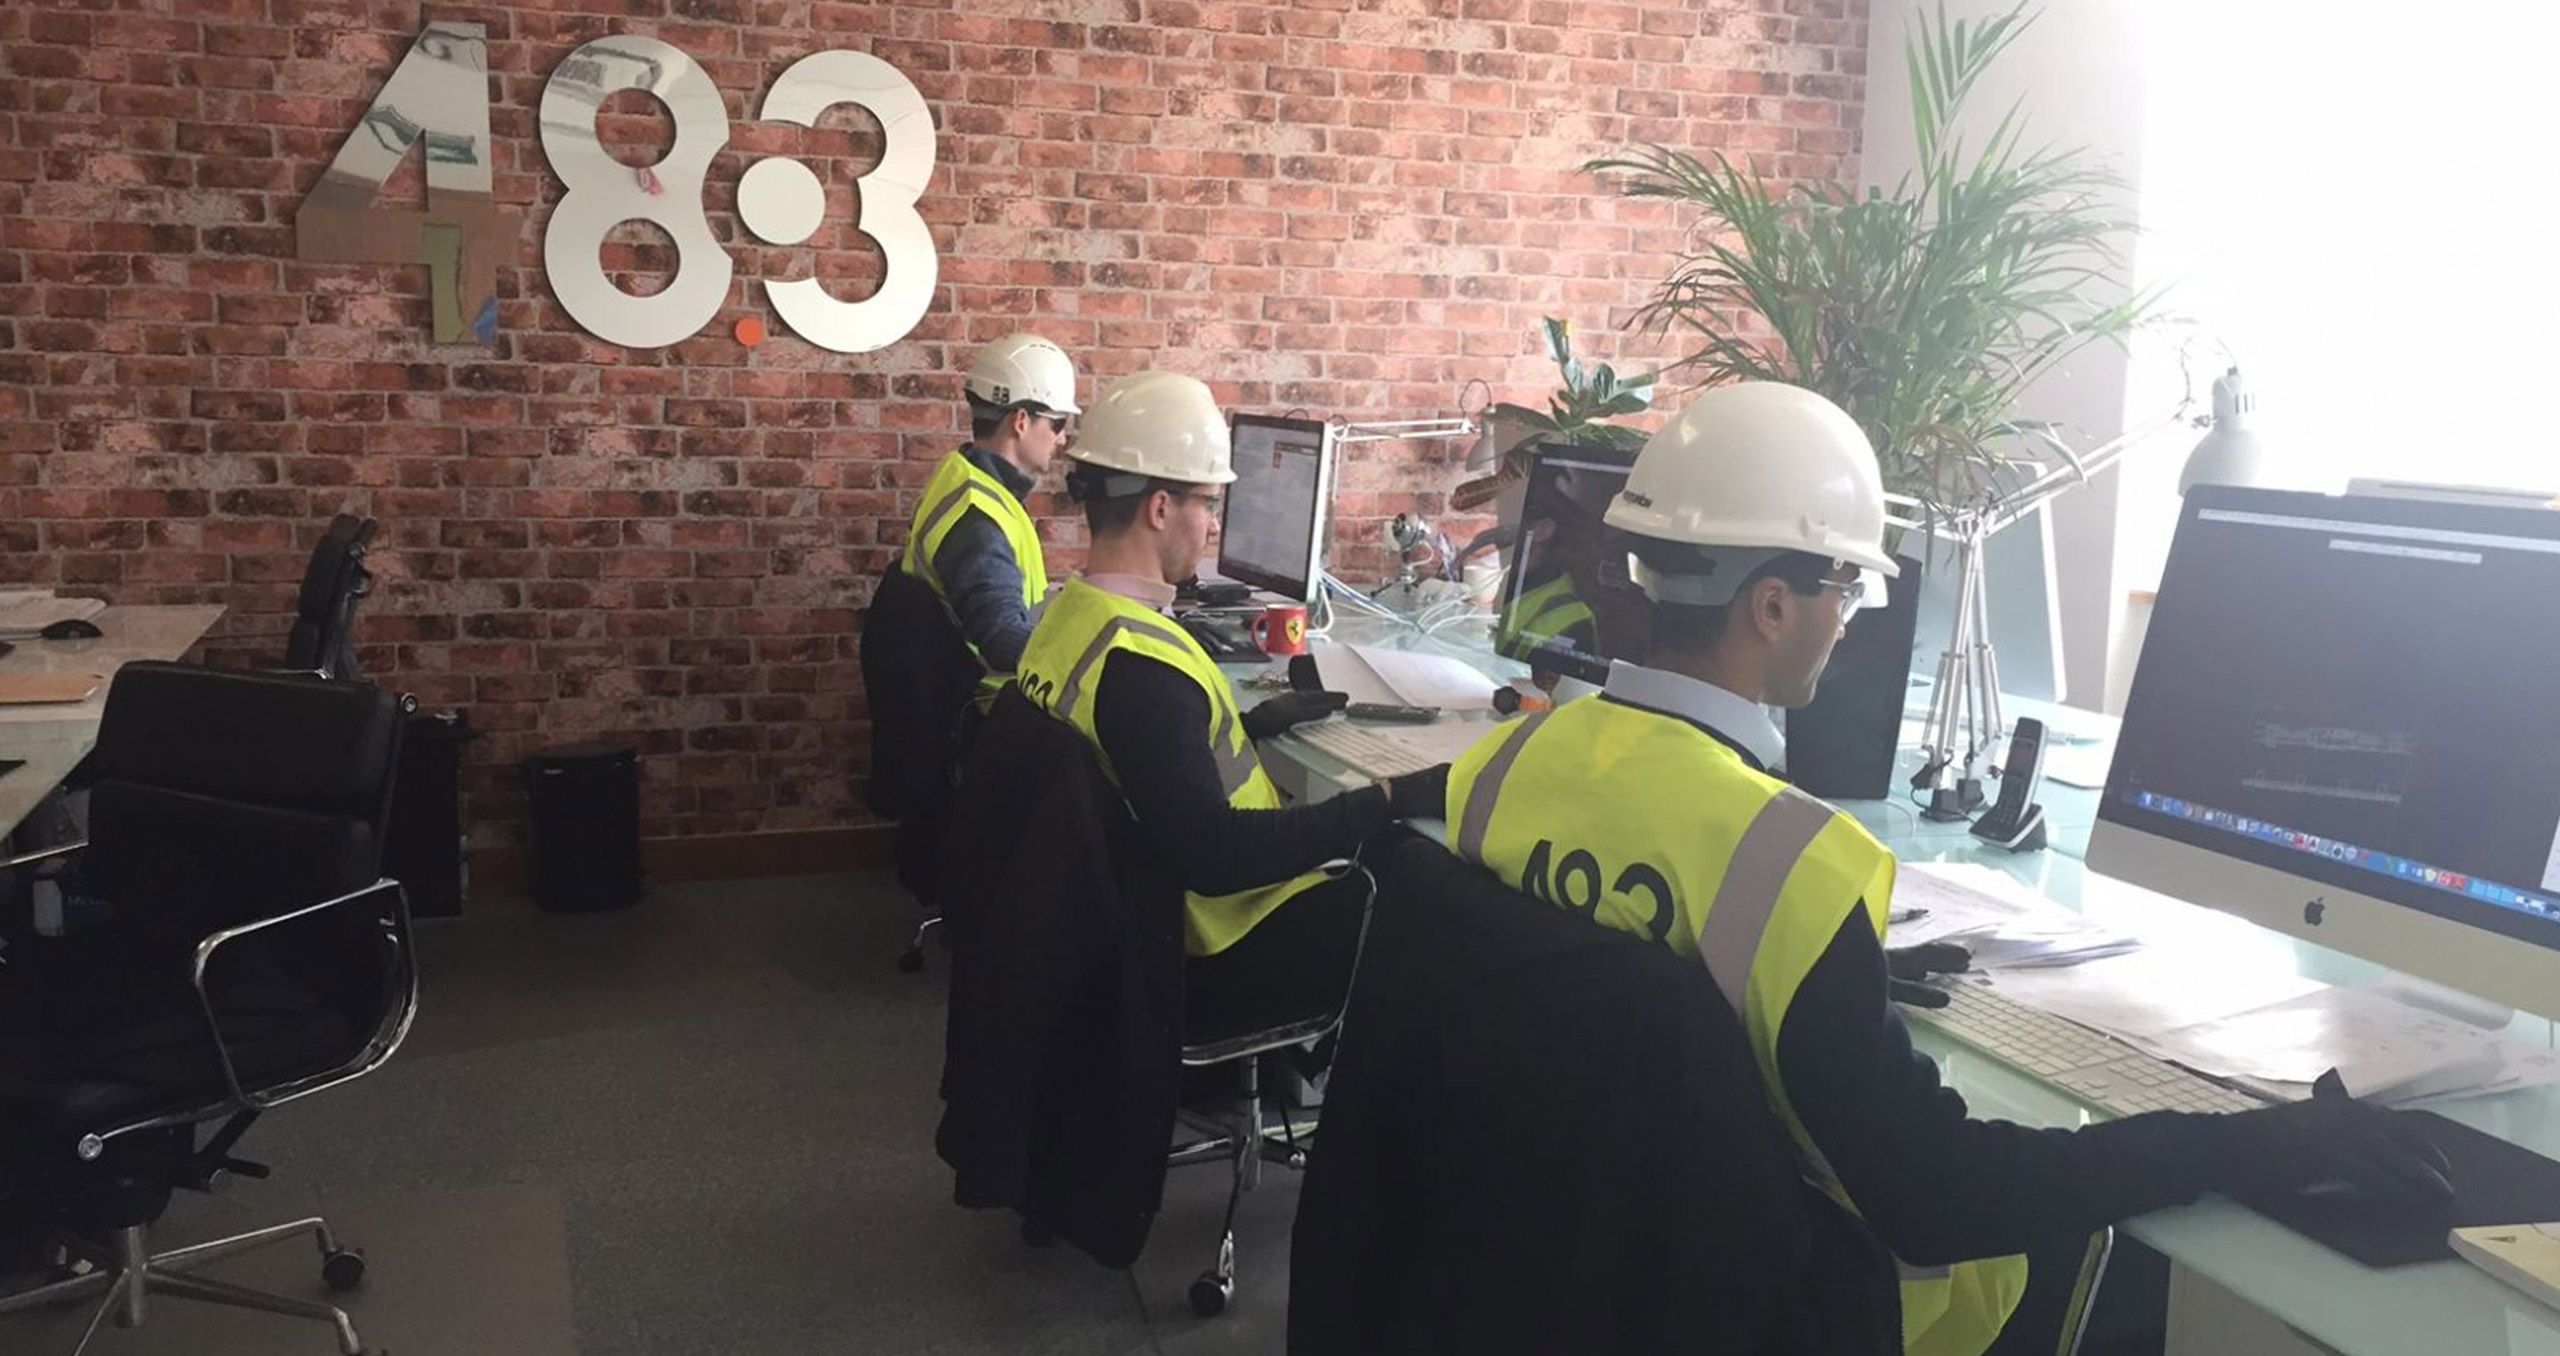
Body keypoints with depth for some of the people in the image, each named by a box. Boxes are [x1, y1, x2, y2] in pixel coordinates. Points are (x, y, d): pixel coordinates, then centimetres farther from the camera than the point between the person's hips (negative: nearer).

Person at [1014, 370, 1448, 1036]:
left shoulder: (1067, 611, 3)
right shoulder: (1138, 664, -28)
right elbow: (1214, 856, -32)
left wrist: (1253, 722, 15)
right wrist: (1389, 801, -29)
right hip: (1214, 959, -10)